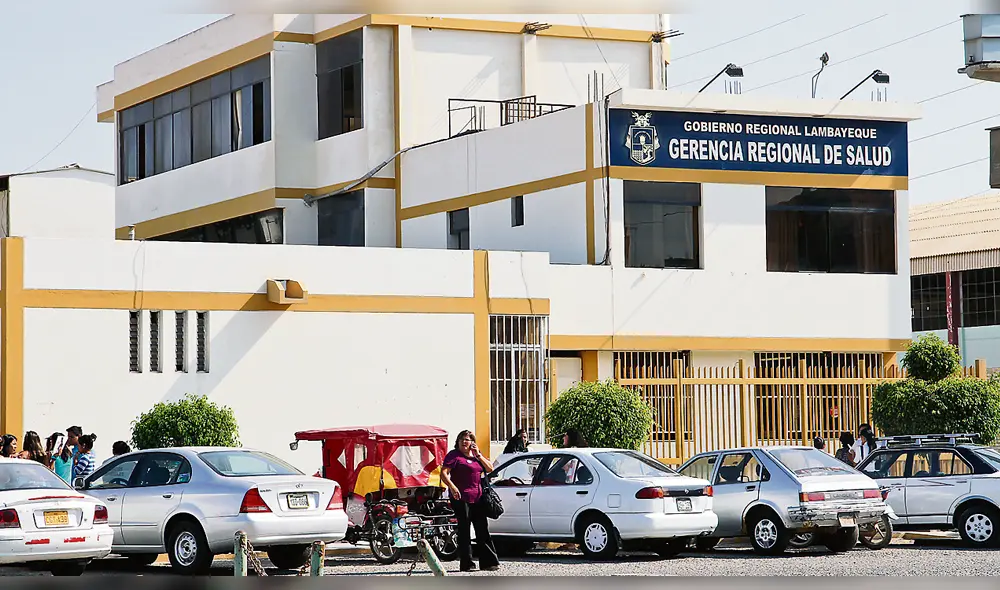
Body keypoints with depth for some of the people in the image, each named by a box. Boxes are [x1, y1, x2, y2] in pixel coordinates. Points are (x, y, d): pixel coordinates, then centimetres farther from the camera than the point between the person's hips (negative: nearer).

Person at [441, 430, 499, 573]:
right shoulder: (454, 455, -2)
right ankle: (466, 564, 0)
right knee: (464, 530, -3)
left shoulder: (476, 456, 17)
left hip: (478, 497, 6)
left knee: (483, 530, 6)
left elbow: (490, 469, 11)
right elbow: (444, 473, -12)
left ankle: (488, 562, 10)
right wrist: (452, 487, -27)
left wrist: (478, 455, 1)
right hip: (461, 497, -6)